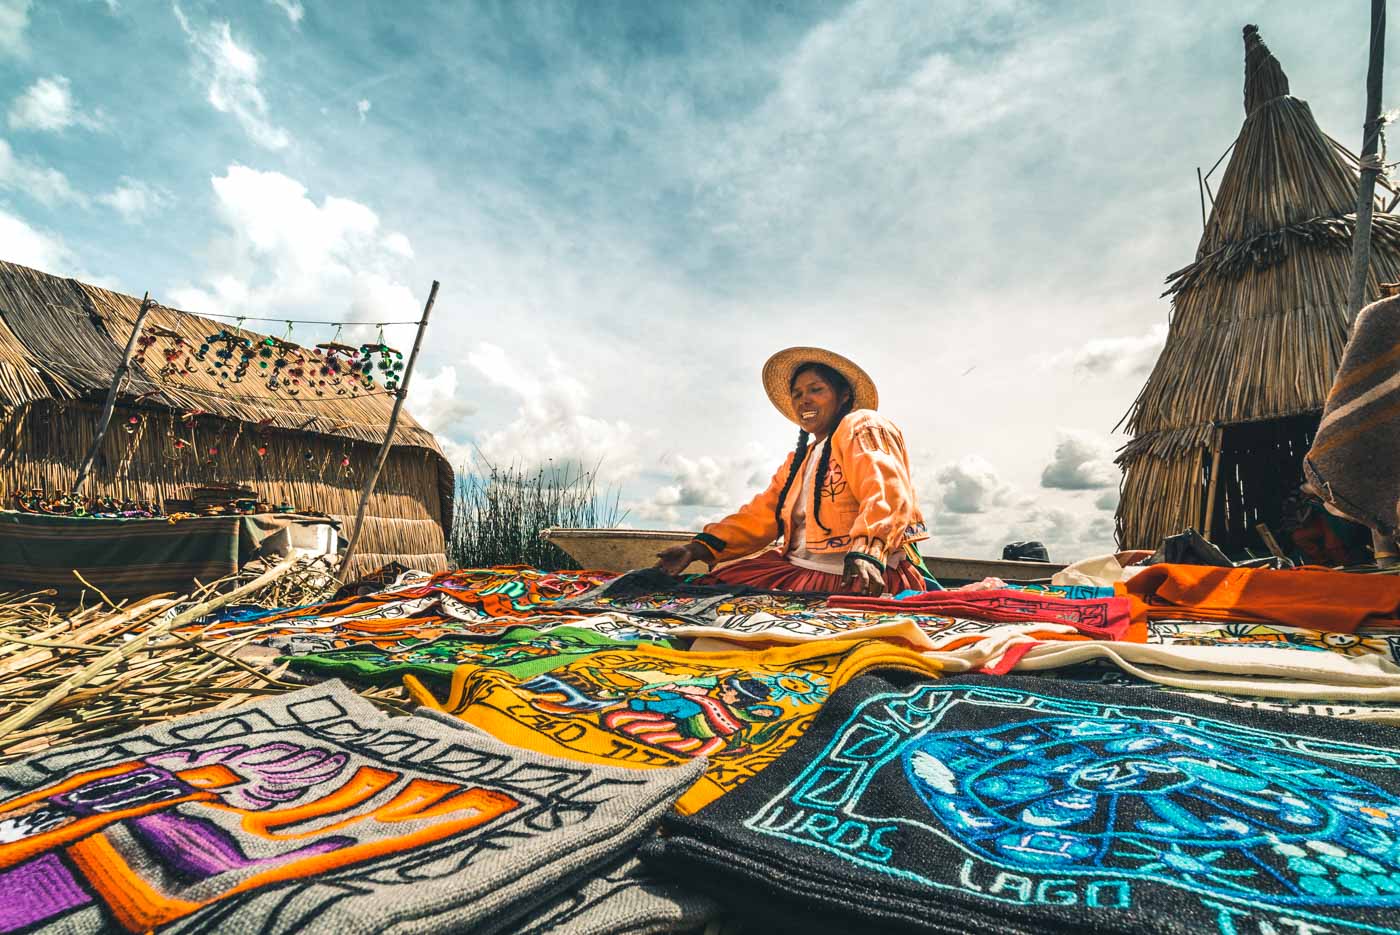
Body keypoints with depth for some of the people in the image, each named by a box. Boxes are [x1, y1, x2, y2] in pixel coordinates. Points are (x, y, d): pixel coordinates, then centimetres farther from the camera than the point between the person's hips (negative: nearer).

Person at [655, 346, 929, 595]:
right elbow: (760, 515, 15)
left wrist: (867, 552, -35)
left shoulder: (862, 427, 1)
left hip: (858, 575, -7)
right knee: (719, 581, -10)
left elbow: (887, 495, -17)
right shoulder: (800, 460, 24)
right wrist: (697, 549, 2)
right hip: (798, 567, 8)